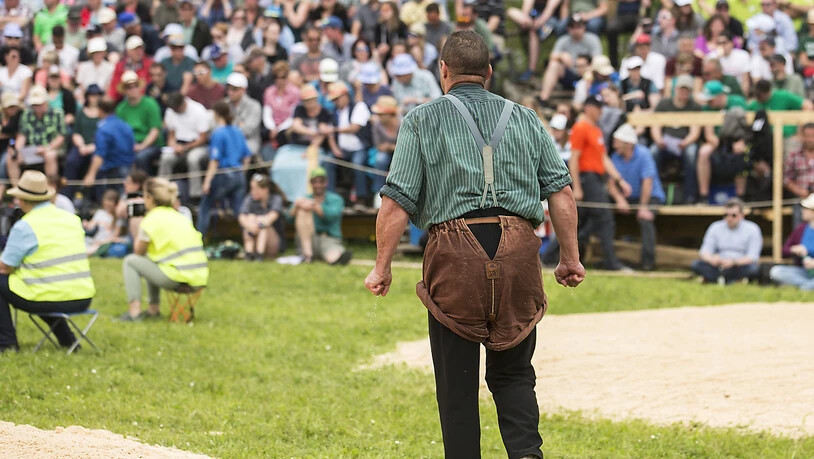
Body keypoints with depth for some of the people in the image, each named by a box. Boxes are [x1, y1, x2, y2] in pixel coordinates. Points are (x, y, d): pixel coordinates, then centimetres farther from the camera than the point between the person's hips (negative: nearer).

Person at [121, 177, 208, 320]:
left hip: (178, 278, -8)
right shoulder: (180, 217, 17)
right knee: (150, 262, 31)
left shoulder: (152, 219, -5)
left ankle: (134, 312, -2)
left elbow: (139, 251, 3)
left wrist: (139, 235, 19)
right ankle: (153, 309, 31)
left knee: (130, 262, 7)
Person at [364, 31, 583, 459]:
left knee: (456, 382, 5)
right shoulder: (524, 118, 15)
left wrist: (382, 266, 3)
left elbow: (396, 202, -2)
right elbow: (561, 192, 8)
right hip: (517, 250, 2)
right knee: (513, 372, 11)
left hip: (455, 254, -2)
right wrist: (570, 258, 13)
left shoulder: (422, 120, 6)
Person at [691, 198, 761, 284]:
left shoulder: (752, 229, 0)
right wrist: (711, 259, -23)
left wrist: (734, 262, -26)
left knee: (753, 268, -35)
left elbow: (752, 258, -9)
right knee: (696, 264, -23)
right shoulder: (716, 227, 8)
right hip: (719, 266, 2)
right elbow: (704, 252, 1)